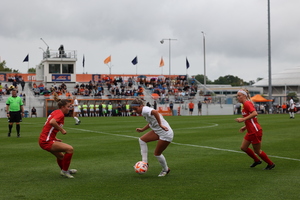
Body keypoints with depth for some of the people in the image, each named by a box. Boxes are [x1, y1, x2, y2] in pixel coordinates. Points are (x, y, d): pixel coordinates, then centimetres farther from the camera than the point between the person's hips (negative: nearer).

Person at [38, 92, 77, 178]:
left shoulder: (56, 112, 15)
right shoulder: (60, 114, -14)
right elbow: (52, 122, -34)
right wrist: (61, 129, -23)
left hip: (43, 140, 11)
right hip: (47, 141, -11)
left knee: (61, 156, 28)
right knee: (70, 149, -17)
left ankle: (64, 170, 52)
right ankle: (65, 171, -4)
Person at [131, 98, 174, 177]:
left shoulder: (145, 110, -21)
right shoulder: (144, 112, 8)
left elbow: (155, 112, -43)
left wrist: (160, 124, -41)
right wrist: (142, 129, 18)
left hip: (166, 134, -10)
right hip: (158, 132, 10)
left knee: (157, 154, 3)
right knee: (142, 140, 4)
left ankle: (165, 169, 28)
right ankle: (145, 162, 6)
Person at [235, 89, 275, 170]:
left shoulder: (247, 103, -15)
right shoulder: (245, 105, 15)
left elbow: (254, 113, -31)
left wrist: (243, 119, -30)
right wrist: (245, 127, 17)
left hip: (255, 131, -10)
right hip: (250, 131, 10)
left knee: (257, 151, 2)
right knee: (243, 147, 11)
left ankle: (271, 164, 19)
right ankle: (257, 160, 28)